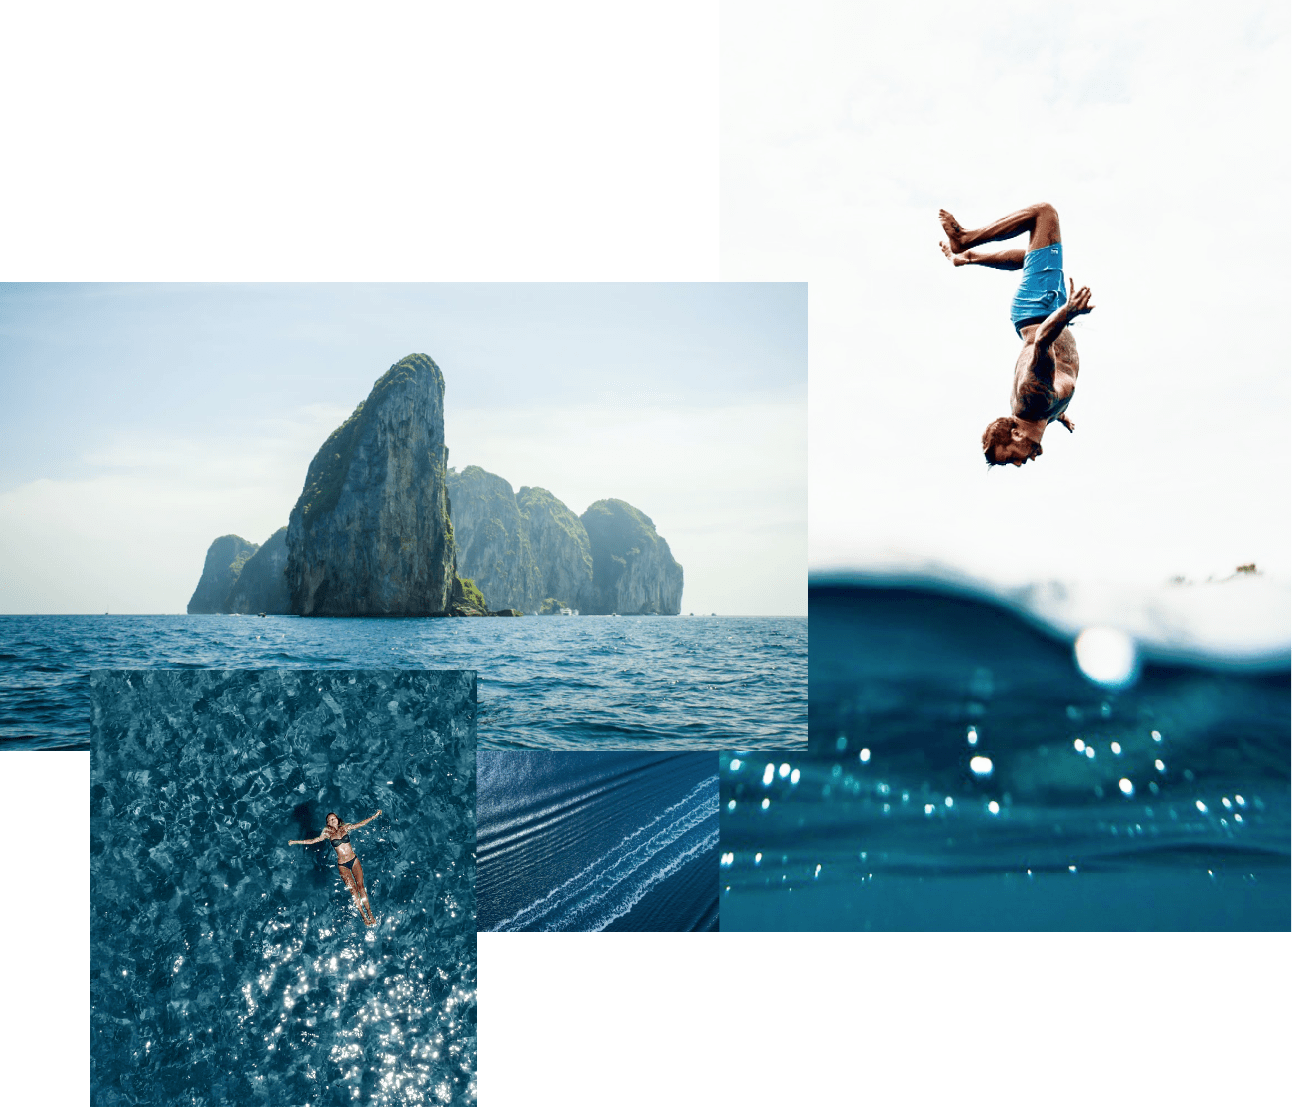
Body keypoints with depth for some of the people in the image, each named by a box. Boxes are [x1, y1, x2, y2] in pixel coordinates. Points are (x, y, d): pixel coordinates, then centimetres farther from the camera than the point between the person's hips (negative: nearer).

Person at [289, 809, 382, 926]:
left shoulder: (345, 828, 4)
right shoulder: (328, 834, 2)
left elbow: (361, 823, 8)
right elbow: (312, 841, 7)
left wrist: (375, 815, 6)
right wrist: (295, 842, 5)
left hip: (354, 860, 1)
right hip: (342, 865, -1)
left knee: (360, 886, -7)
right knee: (353, 889, -10)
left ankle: (370, 914, -4)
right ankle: (364, 916, -5)